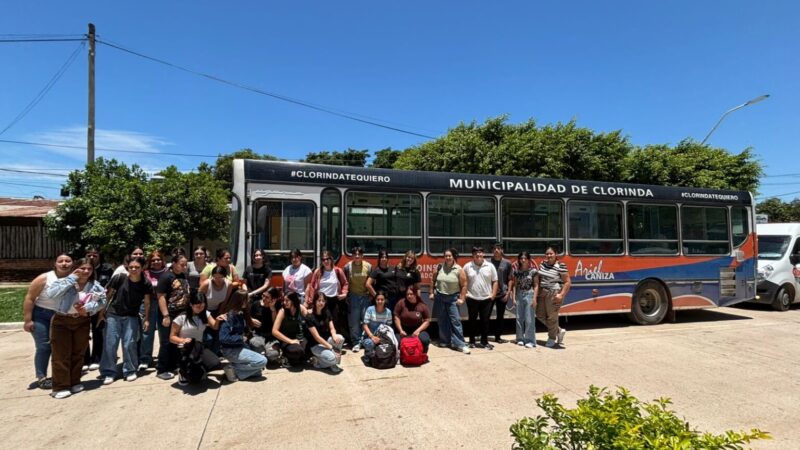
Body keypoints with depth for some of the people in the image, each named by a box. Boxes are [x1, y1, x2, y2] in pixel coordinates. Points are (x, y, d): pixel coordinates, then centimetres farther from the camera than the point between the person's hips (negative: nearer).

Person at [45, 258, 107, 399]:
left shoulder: (94, 286, -3)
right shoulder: (64, 282, -13)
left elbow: (103, 300, 0)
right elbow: (50, 293, -30)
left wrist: (88, 308, -17)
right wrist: (71, 278, -28)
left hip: (82, 322, 4)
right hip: (61, 321, -3)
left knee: (78, 353, 12)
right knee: (61, 355, -2)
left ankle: (75, 382, 26)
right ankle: (60, 387, 6)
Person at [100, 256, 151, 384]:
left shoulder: (145, 283, -10)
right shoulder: (119, 278, -14)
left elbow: (147, 302, 0)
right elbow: (108, 294, -2)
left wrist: (146, 319, 0)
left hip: (131, 317, 0)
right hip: (113, 314, 0)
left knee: (129, 344, -3)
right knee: (110, 344, 1)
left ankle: (130, 371, 12)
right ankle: (109, 372, 13)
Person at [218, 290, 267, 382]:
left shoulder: (240, 314, 6)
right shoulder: (230, 315, -20)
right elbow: (223, 338, -26)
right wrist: (241, 339, -18)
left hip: (239, 347, 8)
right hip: (231, 350, -8)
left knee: (257, 371, 5)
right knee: (262, 361, -14)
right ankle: (233, 368, -8)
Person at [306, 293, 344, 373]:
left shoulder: (327, 313, 3)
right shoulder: (310, 317, -17)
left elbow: (332, 328, -1)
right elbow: (316, 337, -20)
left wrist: (334, 335, -27)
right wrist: (331, 347, -25)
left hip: (327, 340, 6)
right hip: (316, 345, -6)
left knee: (340, 338, -27)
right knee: (332, 358, -32)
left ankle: (332, 363, -7)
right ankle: (317, 361, 1)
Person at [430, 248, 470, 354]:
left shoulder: (459, 270, -8)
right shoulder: (439, 267, 1)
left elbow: (464, 285, -7)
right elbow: (433, 281, 11)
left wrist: (461, 298, -10)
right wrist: (432, 292, 8)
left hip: (453, 298, -3)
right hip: (440, 297, 3)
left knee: (456, 321, -7)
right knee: (442, 321, 10)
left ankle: (460, 344, -3)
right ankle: (444, 341, 23)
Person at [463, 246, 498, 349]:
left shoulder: (490, 266, 1)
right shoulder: (467, 266, 0)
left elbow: (495, 281, 5)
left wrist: (493, 294, -3)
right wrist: (464, 293, -2)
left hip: (486, 299, 1)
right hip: (472, 299, -1)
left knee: (485, 321, 7)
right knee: (472, 321, 8)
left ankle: (484, 342, 18)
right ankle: (472, 341, 20)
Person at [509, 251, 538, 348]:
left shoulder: (533, 271, -2)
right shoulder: (517, 271, 7)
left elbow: (536, 286, -3)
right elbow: (514, 285, 8)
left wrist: (534, 298, -10)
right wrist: (513, 298, 2)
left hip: (529, 294, -3)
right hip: (519, 295, 3)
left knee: (529, 319, -4)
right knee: (519, 318, 6)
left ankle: (529, 340, 2)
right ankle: (520, 338, 17)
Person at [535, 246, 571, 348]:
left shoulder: (560, 266, -12)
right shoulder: (542, 264, 8)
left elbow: (567, 282, -11)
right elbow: (538, 277, 18)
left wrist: (561, 295, -18)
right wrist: (537, 290, 11)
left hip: (554, 294, -8)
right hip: (542, 293, 8)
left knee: (552, 317, 1)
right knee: (540, 315, 12)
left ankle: (552, 339, 20)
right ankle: (559, 331, 30)